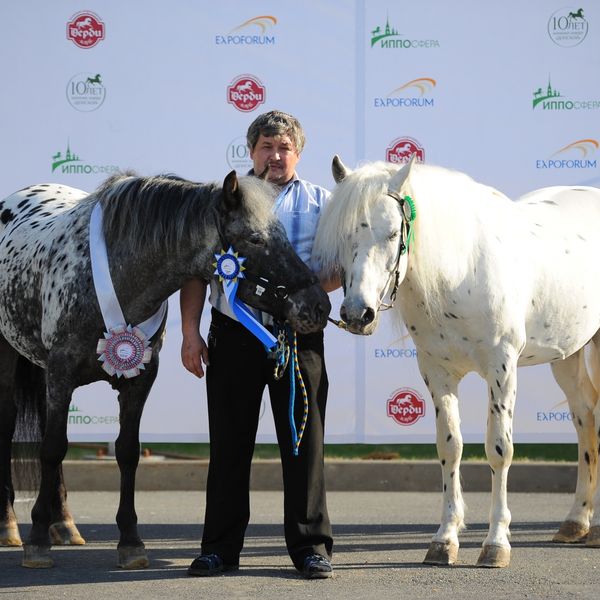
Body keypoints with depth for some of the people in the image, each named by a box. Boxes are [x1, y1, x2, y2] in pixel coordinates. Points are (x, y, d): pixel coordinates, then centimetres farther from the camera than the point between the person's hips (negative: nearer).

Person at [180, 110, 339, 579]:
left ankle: (311, 545, 9)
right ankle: (221, 548, 15)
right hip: (233, 334, 1)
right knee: (229, 444, 6)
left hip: (298, 334, -1)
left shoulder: (320, 203, 7)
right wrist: (190, 332, -3)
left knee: (304, 441, 1)